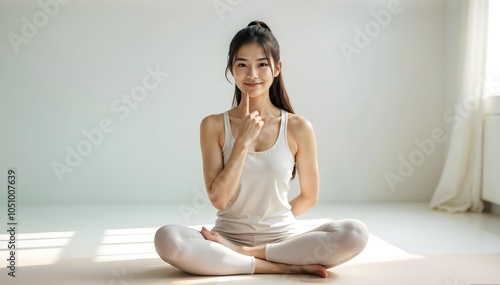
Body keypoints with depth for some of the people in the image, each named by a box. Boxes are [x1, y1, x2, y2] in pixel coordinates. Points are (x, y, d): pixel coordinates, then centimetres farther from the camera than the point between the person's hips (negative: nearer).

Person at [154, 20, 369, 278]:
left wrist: (277, 223, 2)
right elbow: (218, 200, -10)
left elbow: (309, 196, 8)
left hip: (282, 238, 1)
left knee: (355, 234, -25)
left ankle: (242, 254, -15)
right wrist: (243, 142, -15)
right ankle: (286, 265, -20)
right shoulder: (214, 125, -3)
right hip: (228, 238, 0)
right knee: (167, 238, -30)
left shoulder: (298, 128, -3)